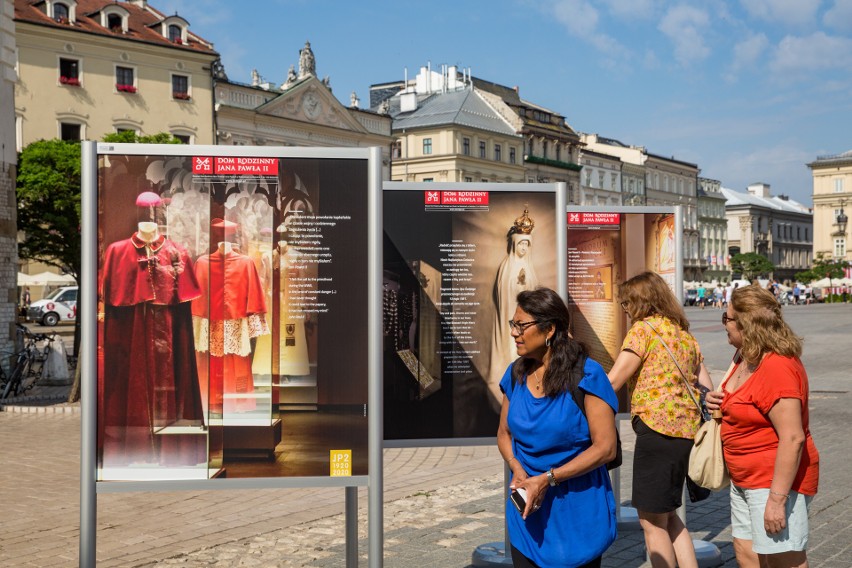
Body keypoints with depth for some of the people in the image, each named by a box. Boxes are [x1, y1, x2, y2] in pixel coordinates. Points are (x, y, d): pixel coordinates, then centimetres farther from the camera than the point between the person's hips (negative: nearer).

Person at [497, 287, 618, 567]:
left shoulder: (586, 375, -13)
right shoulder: (515, 374, 3)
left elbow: (605, 448, -15)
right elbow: (504, 433, 12)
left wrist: (547, 479, -19)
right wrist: (517, 469, -9)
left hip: (578, 510, -4)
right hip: (527, 510, 5)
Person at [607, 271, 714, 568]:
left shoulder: (643, 328, -6)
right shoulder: (685, 335, 18)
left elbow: (612, 381, -13)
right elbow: (709, 390, 18)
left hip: (657, 427, -8)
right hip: (688, 431, 9)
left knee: (652, 520, 3)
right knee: (666, 515, 21)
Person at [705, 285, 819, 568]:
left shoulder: (777, 367, -23)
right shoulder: (746, 358, 9)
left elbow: (792, 438, -27)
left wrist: (777, 499, -26)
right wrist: (720, 402, 4)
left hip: (777, 479, -10)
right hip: (746, 479, 10)